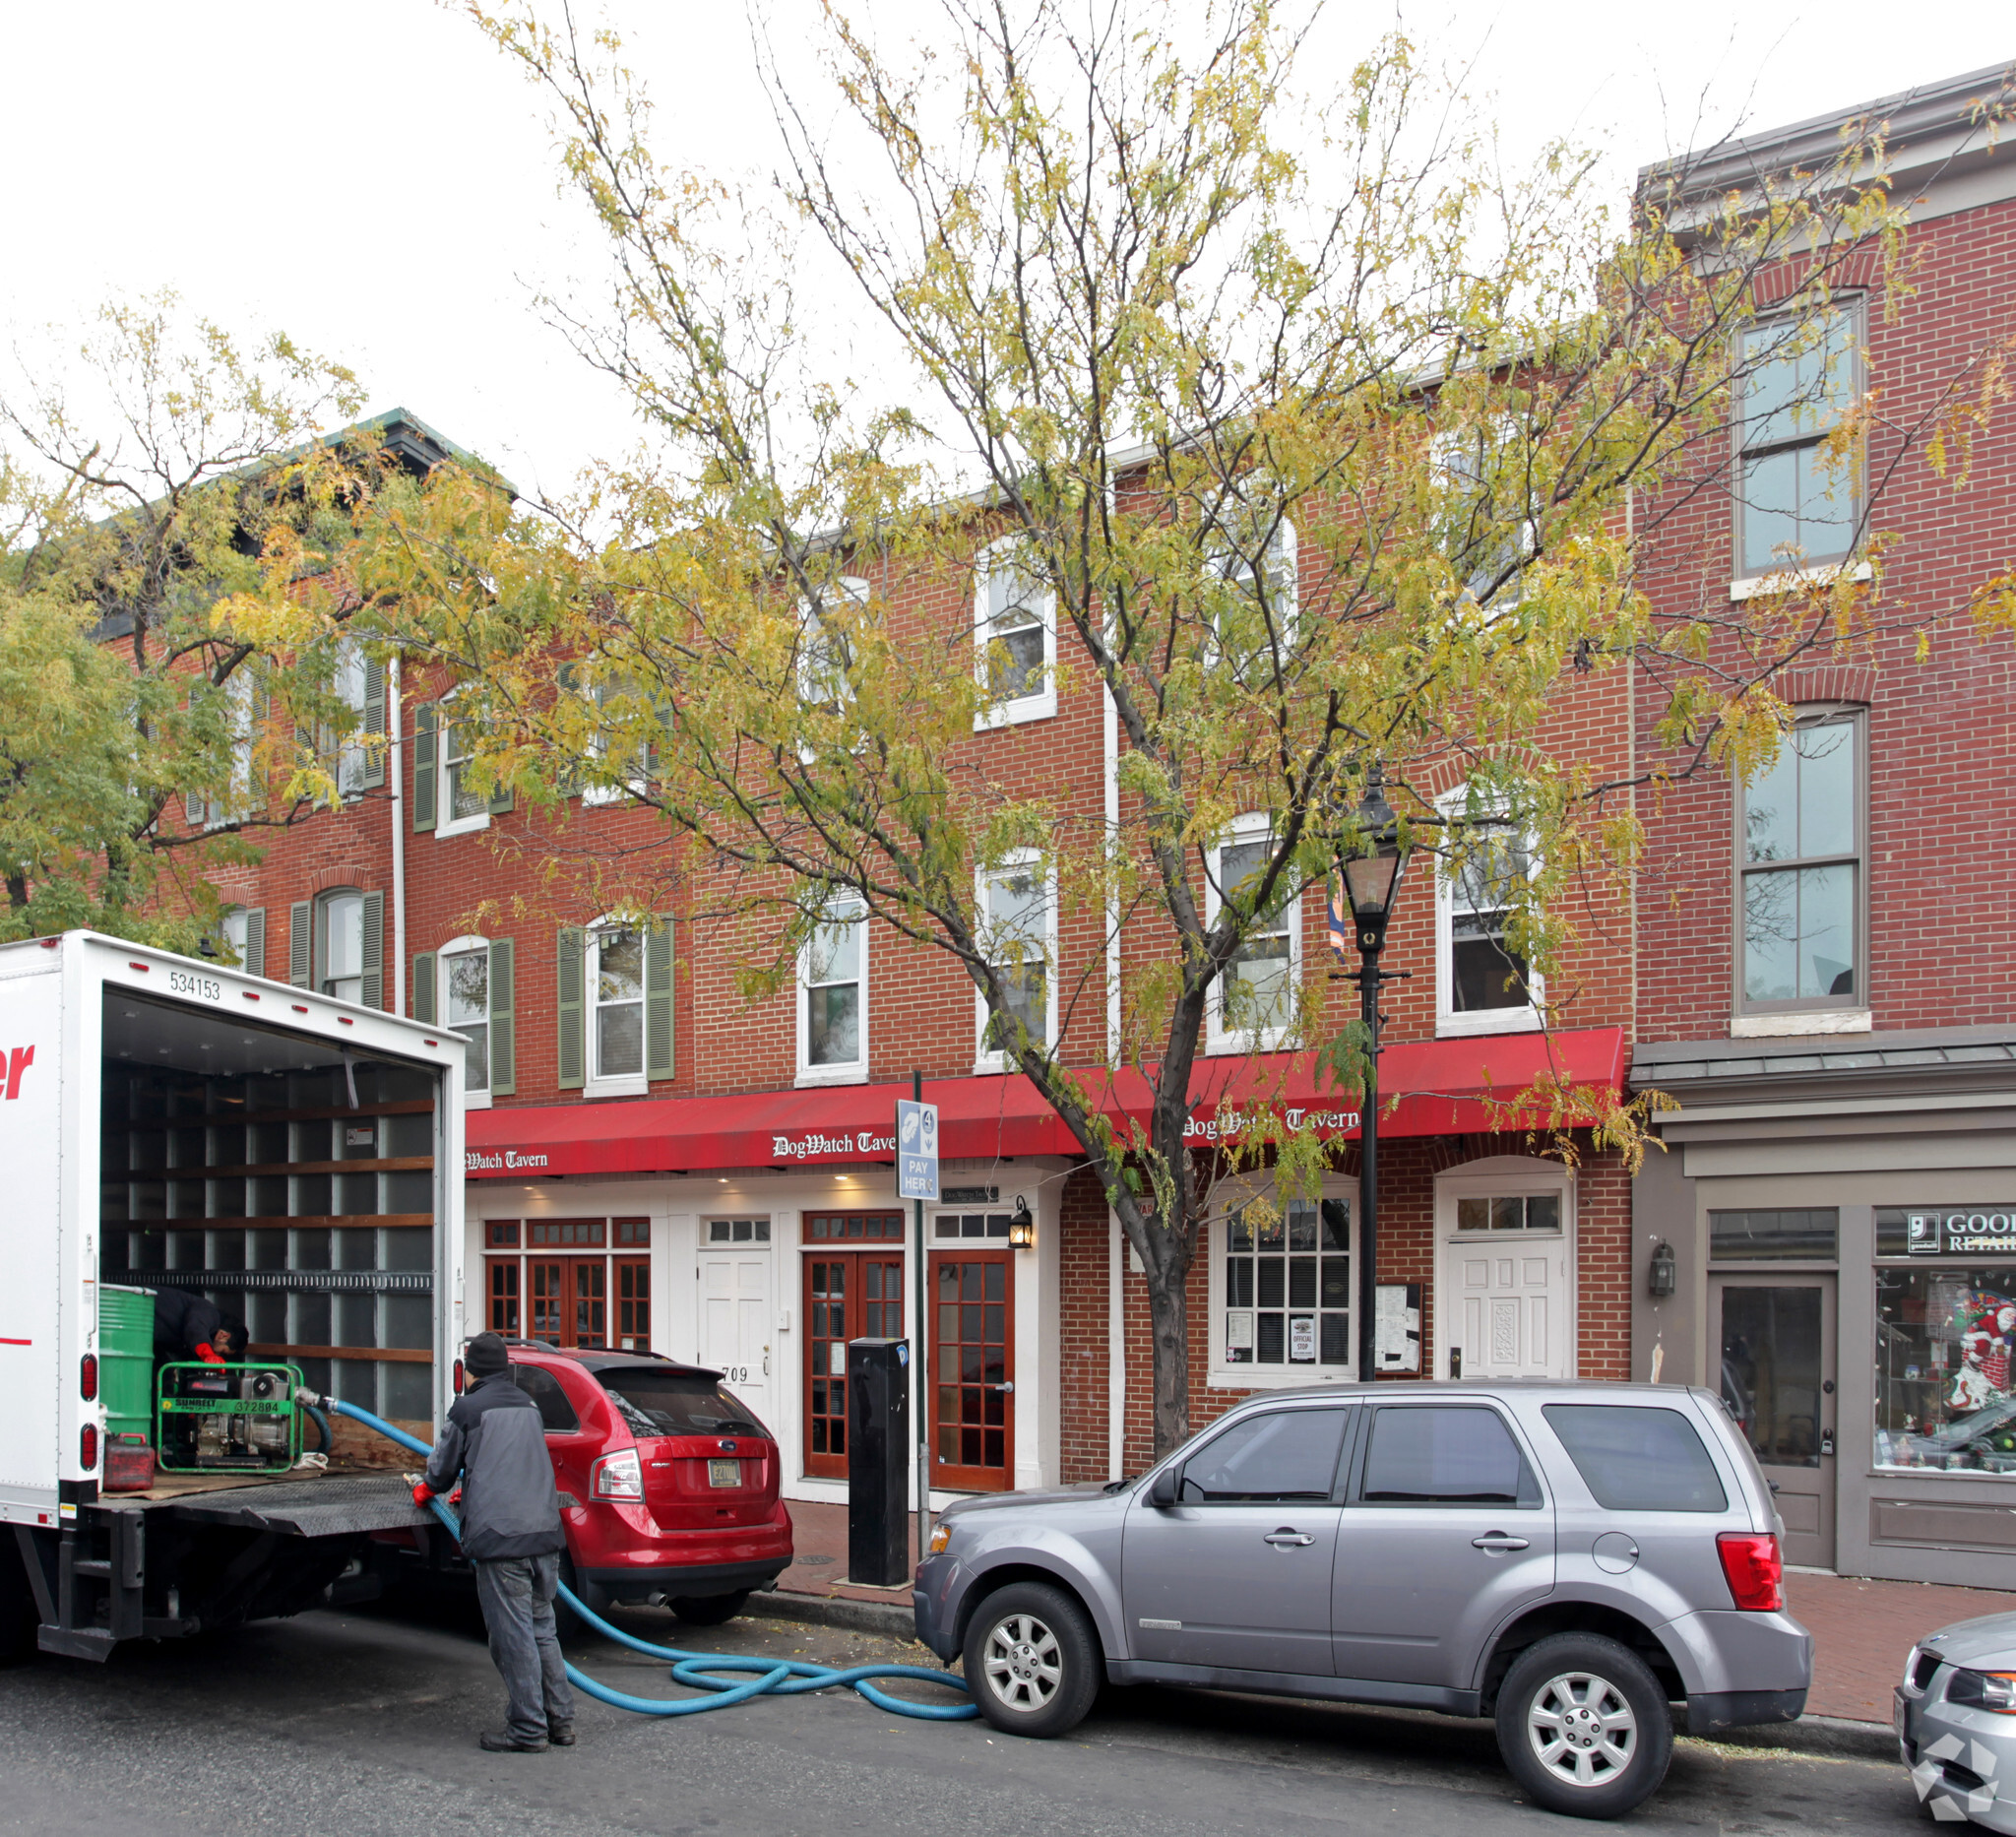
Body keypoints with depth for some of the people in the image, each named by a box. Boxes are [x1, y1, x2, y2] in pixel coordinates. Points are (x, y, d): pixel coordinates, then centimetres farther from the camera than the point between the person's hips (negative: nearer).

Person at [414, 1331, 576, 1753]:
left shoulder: (469, 1408, -3)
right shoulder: (528, 1406, 17)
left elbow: (444, 1466, 7)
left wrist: (426, 1490, 30)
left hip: (500, 1537, -7)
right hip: (544, 1530, 7)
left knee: (514, 1636, -1)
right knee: (542, 1630, 15)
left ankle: (528, 1729, 2)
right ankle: (560, 1720, 18)